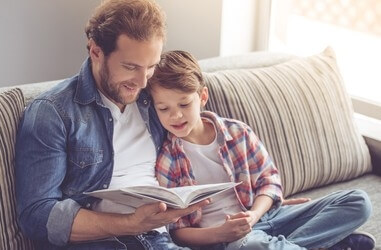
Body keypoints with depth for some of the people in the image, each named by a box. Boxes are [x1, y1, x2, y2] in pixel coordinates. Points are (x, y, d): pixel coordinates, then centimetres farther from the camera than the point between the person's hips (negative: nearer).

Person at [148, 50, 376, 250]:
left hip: (260, 215, 5)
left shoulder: (237, 132, 2)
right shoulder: (164, 160, -7)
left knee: (358, 202, -2)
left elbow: (268, 180, 8)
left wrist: (254, 215, -13)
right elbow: (176, 231, -6)